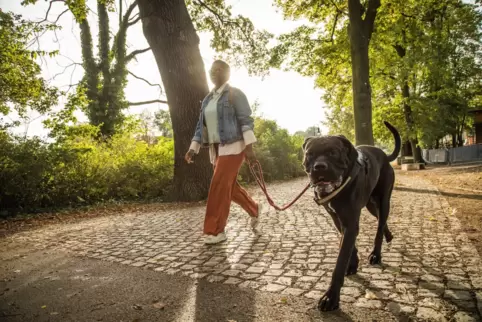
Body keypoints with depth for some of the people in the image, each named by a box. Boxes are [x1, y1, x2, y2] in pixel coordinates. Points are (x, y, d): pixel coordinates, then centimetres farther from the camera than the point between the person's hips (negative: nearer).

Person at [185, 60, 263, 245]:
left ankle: (215, 231, -4)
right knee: (230, 187, 13)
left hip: (233, 146, -8)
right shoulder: (208, 99, 17)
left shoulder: (234, 94, -4)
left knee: (219, 186, -12)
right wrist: (193, 148, 7)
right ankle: (254, 209, 35)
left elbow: (246, 120, -11)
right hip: (216, 149, 8)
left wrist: (249, 147, -20)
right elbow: (201, 125, 16)